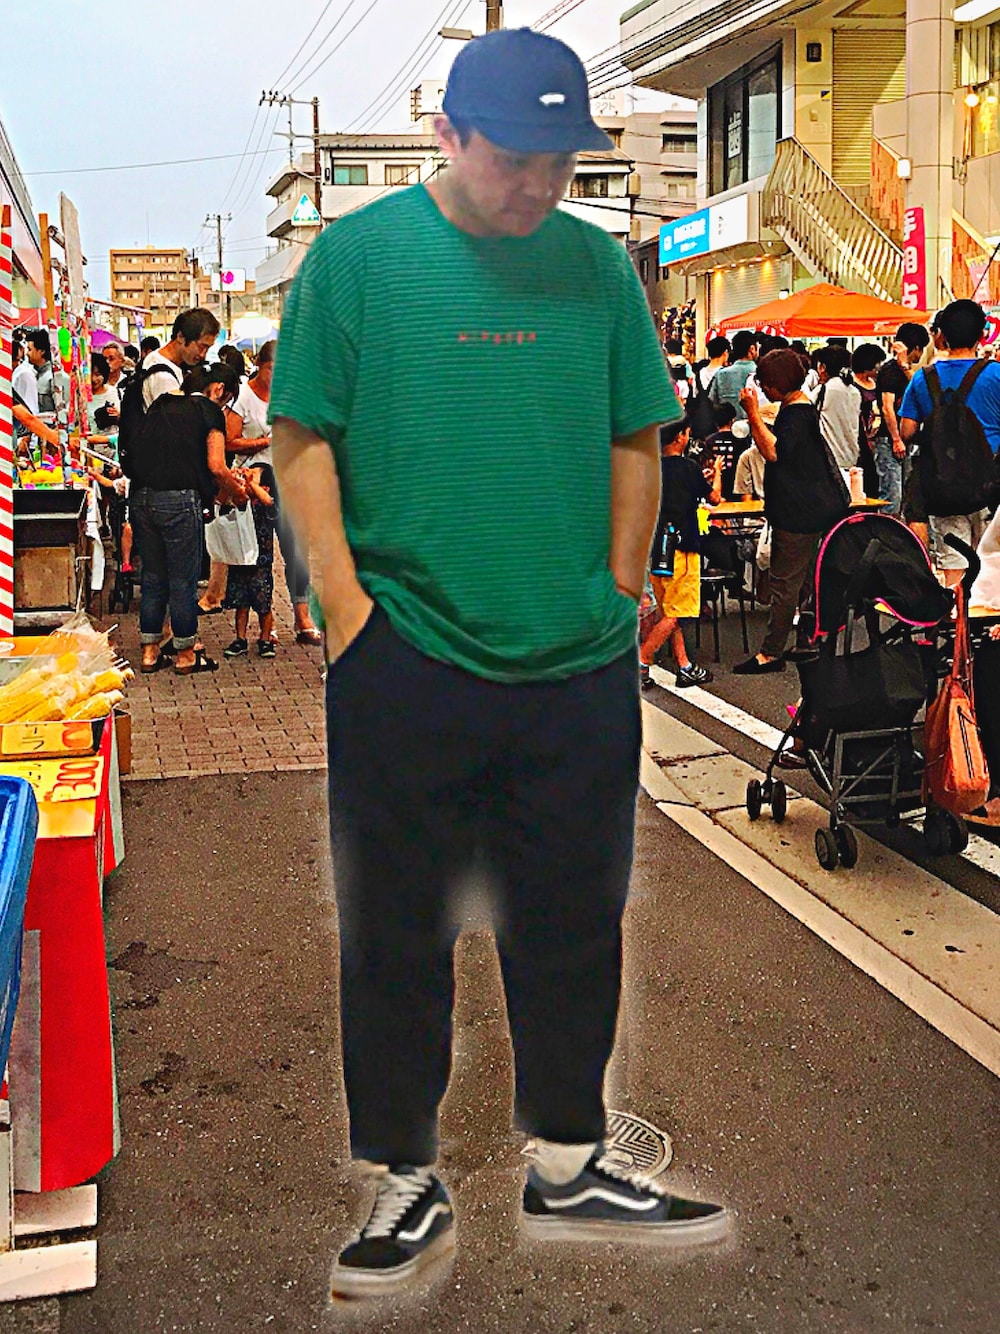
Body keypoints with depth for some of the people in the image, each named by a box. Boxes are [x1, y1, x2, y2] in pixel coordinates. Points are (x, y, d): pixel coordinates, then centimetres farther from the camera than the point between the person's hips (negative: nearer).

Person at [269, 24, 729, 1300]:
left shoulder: (598, 264, 7)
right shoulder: (355, 255, -2)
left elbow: (635, 442, 12)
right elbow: (301, 439, -2)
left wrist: (615, 597, 6)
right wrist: (347, 600, -8)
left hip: (581, 666, 3)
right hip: (407, 659, -3)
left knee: (574, 927, 13)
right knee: (396, 933, 7)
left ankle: (566, 1168, 32)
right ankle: (405, 1185, 24)